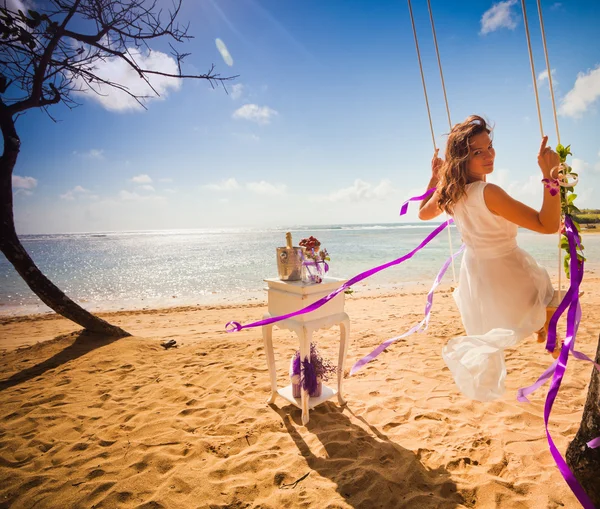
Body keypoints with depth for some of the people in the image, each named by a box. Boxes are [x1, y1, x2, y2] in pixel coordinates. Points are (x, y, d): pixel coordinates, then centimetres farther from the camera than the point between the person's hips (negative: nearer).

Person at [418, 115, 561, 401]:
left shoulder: (449, 191, -9)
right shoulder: (489, 193, -31)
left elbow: (423, 213, 13)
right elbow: (548, 225, -30)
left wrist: (434, 177, 12)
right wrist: (550, 176, -34)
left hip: (475, 270, 7)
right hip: (505, 274, -6)